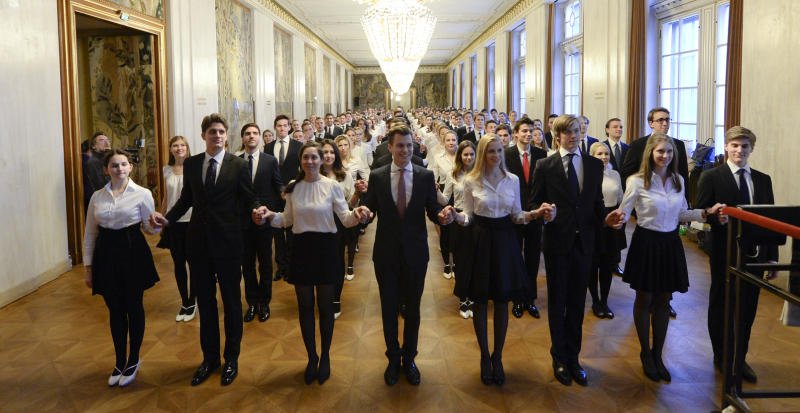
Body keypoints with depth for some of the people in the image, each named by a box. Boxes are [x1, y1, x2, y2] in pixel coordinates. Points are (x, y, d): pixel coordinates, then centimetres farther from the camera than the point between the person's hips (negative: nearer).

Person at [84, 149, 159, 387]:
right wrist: (88, 267, 7)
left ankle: (133, 361, 26)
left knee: (133, 308, 9)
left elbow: (152, 229, -3)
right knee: (115, 310, 12)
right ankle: (120, 362, 29)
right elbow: (90, 234, 9)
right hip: (106, 255, 3)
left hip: (132, 253, -3)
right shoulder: (97, 197, 5)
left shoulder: (142, 194, -4)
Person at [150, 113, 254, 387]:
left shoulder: (238, 165, -7)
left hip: (228, 242, -3)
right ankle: (209, 358, 30)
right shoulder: (190, 164, 4)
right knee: (205, 302, 14)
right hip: (199, 241, 4)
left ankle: (231, 359, 27)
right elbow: (186, 199, 9)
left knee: (231, 302, 11)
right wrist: (167, 218, -3)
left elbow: (249, 200, -2)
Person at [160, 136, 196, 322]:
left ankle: (192, 301, 21)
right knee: (178, 263, 10)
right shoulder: (167, 170, 7)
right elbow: (166, 197, 16)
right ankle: (184, 302, 23)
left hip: (192, 221, -4)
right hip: (173, 222, 4)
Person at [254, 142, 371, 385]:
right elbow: (288, 220, 9)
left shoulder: (332, 186, -6)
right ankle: (311, 357, 27)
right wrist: (269, 216, -8)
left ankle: (325, 356, 27)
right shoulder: (293, 187, 3)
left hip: (325, 248, -2)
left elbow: (346, 219, -8)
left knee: (325, 305, 9)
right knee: (305, 306, 10)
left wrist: (357, 215, -29)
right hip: (301, 249, 2)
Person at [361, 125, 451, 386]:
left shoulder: (426, 176, -3)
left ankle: (409, 359, 33)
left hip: (415, 251, 0)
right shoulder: (377, 176, -3)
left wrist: (442, 215, -25)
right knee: (388, 307, 13)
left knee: (412, 307, 14)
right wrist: (362, 209, -26)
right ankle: (393, 359, 32)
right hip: (386, 252, 0)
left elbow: (432, 210, -3)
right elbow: (369, 208, -4)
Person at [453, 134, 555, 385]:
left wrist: (536, 214, -12)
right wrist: (455, 216, -21)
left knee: (502, 301, 8)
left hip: (505, 242, 2)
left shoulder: (513, 180, 2)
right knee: (480, 301, 7)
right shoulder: (471, 181, -3)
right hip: (481, 242, -2)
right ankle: (484, 357, 23)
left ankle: (498, 357, 24)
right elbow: (468, 217, 0)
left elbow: (516, 215, 6)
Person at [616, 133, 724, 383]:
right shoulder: (637, 181, -10)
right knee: (644, 300, 9)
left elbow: (681, 214, 11)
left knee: (663, 301, 12)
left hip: (670, 244, 5)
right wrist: (618, 218, -31)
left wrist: (707, 213, -2)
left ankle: (658, 354, 27)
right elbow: (624, 212, -8)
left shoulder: (678, 180, 5)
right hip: (646, 243, -4)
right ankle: (646, 354, 26)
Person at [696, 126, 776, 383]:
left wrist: (772, 257, 5)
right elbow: (700, 212, -6)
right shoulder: (711, 177, -4)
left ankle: (739, 359, 29)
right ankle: (722, 358, 27)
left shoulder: (763, 180, 9)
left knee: (748, 308, 12)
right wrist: (718, 217, -28)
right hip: (725, 254, -4)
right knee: (720, 306, 9)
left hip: (754, 254, 4)